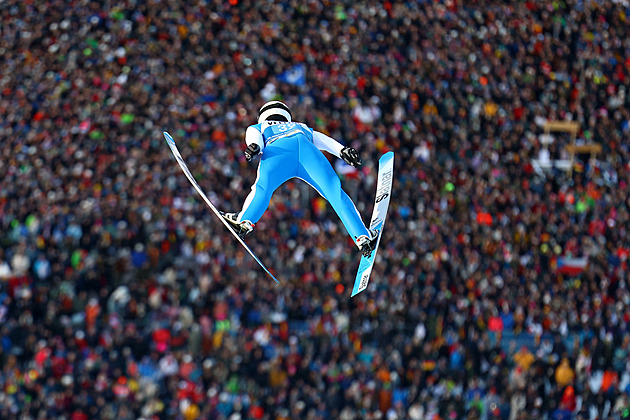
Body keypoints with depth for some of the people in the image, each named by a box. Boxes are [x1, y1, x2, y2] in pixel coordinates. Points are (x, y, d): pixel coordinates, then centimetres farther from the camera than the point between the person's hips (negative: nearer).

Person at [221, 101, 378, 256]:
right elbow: (324, 140, 31)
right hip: (307, 148, 1)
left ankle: (244, 221, -46)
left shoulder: (256, 128, 41)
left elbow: (254, 137, 18)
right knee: (334, 192, -8)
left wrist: (254, 147, -3)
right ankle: (362, 236, -22)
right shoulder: (302, 127, 49)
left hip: (277, 148, -1)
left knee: (262, 187, -22)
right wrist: (342, 150, 16)